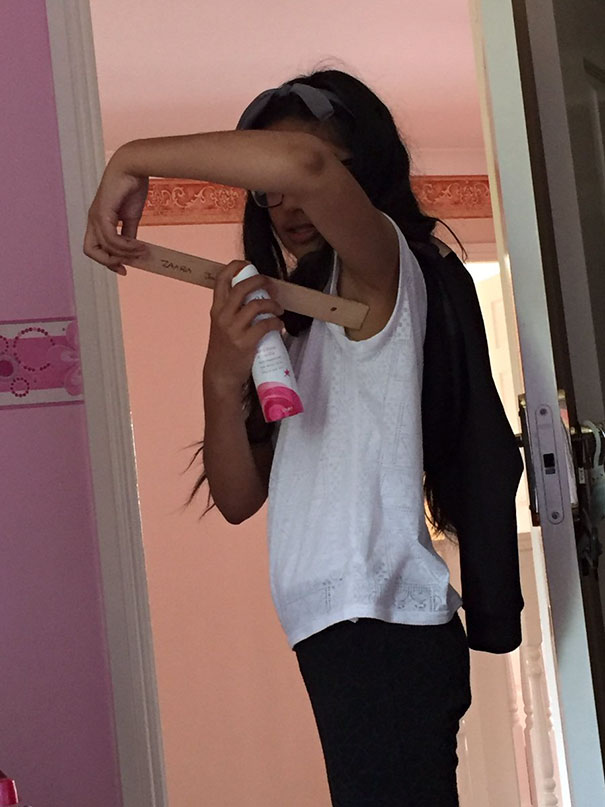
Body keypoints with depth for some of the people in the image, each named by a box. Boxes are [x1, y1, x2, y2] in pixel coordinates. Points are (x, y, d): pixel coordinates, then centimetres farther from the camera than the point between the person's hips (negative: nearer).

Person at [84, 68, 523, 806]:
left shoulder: (382, 268, -3)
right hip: (346, 632, 8)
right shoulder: (296, 324, 20)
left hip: (381, 629, -8)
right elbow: (239, 499, 11)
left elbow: (302, 162, -27)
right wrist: (222, 379, -7)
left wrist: (134, 160, -15)